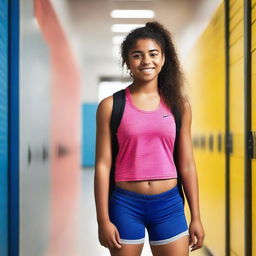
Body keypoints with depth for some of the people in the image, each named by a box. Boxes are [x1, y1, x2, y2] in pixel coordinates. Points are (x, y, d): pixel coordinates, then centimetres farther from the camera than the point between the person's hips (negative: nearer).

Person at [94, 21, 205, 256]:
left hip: (169, 204, 2)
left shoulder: (179, 105, 3)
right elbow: (103, 165, -4)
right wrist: (103, 219, -7)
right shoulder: (111, 106, -3)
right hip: (126, 204, -1)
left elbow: (186, 164, 5)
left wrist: (196, 217, 5)